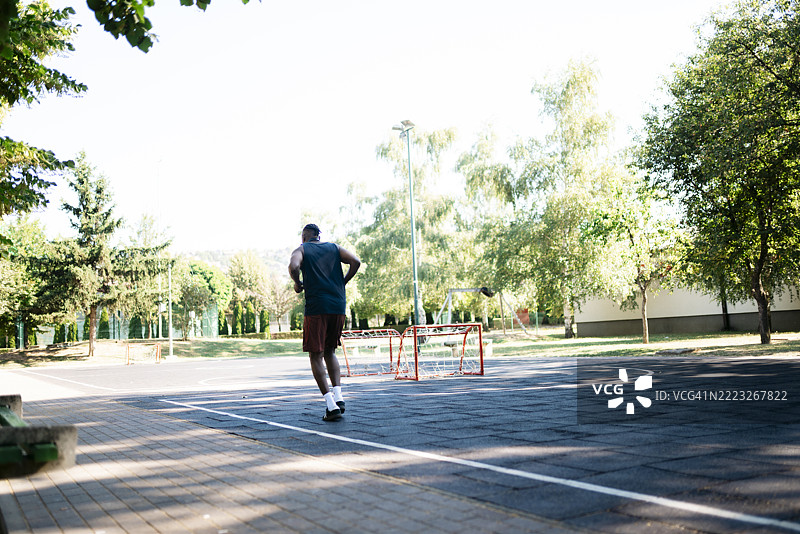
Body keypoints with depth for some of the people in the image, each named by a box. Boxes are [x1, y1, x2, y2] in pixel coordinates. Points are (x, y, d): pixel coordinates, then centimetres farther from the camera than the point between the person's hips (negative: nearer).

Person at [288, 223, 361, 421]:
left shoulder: (301, 250, 7)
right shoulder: (334, 248, 17)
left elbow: (293, 266, -15)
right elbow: (356, 262, 1)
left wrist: (298, 283, 3)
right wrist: (342, 283, 11)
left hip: (316, 308, -4)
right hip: (338, 306, 4)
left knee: (316, 356, 2)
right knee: (330, 352, 19)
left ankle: (331, 405, -8)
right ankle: (338, 396, 5)